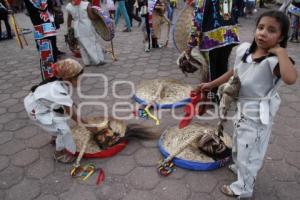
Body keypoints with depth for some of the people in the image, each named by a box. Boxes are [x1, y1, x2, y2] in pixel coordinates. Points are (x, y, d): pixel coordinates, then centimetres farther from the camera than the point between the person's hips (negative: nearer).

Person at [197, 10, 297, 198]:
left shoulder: (274, 61, -28)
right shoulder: (244, 49, -6)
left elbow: (291, 78, -48)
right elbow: (233, 72, 9)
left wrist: (280, 51, -36)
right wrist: (211, 84, 14)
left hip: (259, 113, -7)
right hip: (243, 107, 8)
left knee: (249, 151, 9)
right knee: (239, 142, 28)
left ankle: (243, 188, 32)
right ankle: (239, 167, 57)